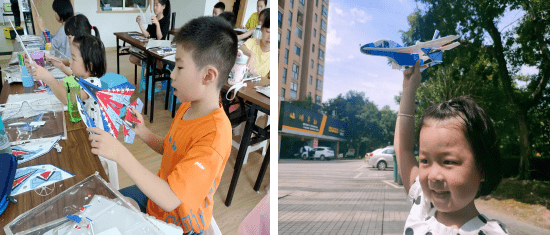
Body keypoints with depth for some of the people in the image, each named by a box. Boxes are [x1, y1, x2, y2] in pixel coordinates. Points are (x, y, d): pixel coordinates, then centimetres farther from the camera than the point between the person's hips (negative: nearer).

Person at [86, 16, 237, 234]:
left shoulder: (213, 136, -35)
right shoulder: (187, 107, -6)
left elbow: (169, 199, -37)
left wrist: (120, 153, -37)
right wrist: (143, 132, -7)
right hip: (159, 193, 8)